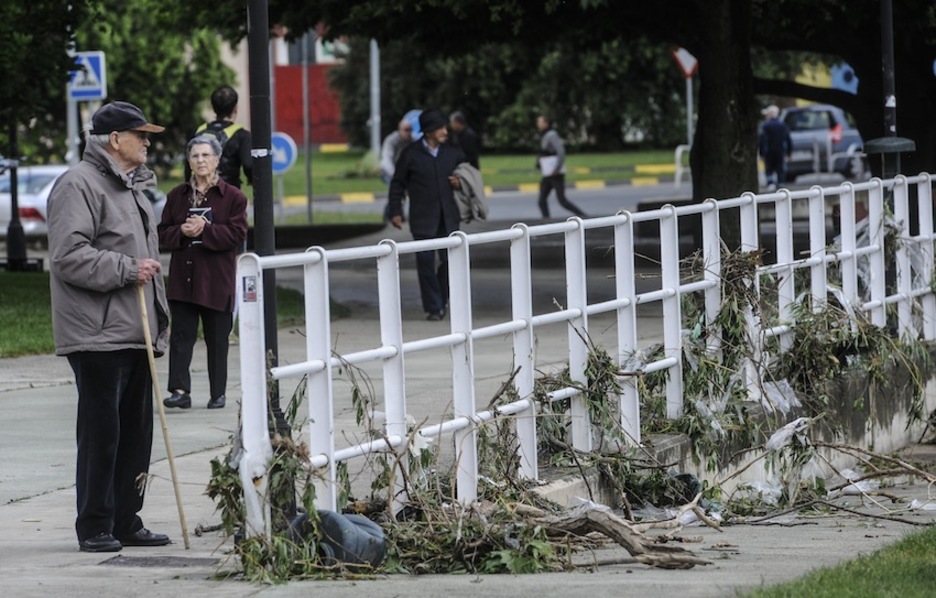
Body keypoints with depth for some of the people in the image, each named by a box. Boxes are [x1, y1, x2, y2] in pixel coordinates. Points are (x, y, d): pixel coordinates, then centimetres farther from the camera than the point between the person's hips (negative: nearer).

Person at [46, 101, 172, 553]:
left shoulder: (131, 187, 20)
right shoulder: (79, 185, -11)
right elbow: (68, 256, -20)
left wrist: (156, 319, 23)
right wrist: (126, 270, -19)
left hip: (135, 331, 9)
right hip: (98, 335, -9)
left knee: (135, 430, 10)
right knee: (101, 430, -6)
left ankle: (126, 521, 18)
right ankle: (95, 527, 1)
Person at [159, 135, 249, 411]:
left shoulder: (232, 196, 0)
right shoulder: (177, 196, 9)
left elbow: (237, 233, -9)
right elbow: (163, 233, 7)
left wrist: (205, 230, -18)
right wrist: (182, 232, -13)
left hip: (217, 279, -2)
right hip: (183, 277, 2)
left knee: (218, 339, 5)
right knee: (181, 335, -6)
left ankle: (218, 393, 13)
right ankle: (180, 390, -9)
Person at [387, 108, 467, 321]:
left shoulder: (453, 152, 6)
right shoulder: (411, 154, -2)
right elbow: (398, 184, 4)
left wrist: (460, 183, -3)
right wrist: (395, 211, -1)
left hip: (448, 217, 3)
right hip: (422, 219, -3)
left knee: (450, 260, 1)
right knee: (426, 263, -2)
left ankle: (441, 301, 22)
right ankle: (433, 307, 5)